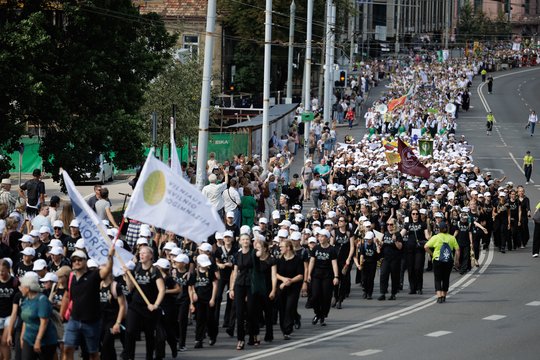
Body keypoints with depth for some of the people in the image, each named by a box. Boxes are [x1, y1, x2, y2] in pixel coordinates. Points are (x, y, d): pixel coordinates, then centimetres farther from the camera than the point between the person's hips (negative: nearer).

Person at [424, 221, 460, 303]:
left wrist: (432, 254, 3)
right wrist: (456, 260, 10)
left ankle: (439, 296, -16)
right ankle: (444, 296, 21)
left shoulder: (436, 237, -3)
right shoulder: (452, 238, 2)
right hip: (448, 261, 2)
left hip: (437, 260, -2)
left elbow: (426, 247, -10)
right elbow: (457, 250, 1)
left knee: (438, 279, 0)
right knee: (446, 279, 15)